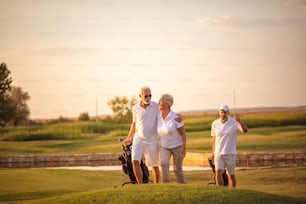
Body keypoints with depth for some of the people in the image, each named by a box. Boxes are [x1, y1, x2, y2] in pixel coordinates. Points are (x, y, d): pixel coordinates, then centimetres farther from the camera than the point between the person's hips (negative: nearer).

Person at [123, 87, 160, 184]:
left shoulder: (156, 106, -9)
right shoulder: (135, 108, -2)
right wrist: (129, 137, 20)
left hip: (152, 140, -1)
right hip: (139, 138, 1)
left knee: (154, 166, 8)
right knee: (135, 161, -17)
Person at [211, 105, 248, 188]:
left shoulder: (234, 123, -9)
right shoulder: (215, 123, 3)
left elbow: (245, 130, -26)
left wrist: (240, 122, -44)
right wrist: (213, 151, 14)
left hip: (230, 153, -2)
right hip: (218, 153, 2)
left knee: (231, 175, 5)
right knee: (218, 172, -15)